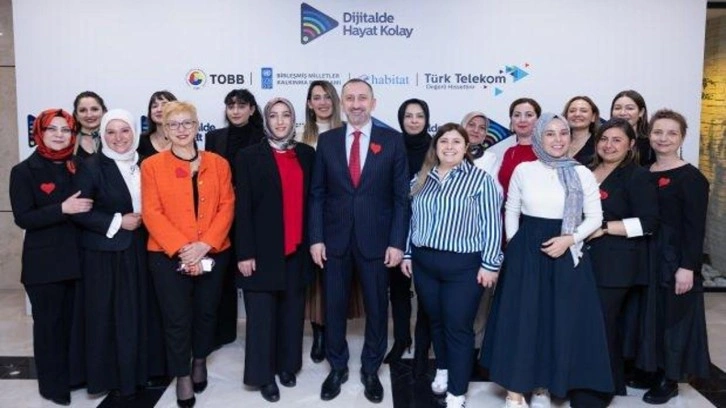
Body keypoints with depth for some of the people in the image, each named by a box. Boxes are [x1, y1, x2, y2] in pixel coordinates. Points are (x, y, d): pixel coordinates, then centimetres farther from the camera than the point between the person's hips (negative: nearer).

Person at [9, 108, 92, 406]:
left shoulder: (78, 167, 8)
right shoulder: (24, 171, -4)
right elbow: (23, 218, -13)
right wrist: (63, 209, -22)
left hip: (77, 258, 4)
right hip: (44, 262, -4)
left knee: (77, 320, 10)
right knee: (49, 322, 8)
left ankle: (75, 375, 29)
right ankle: (53, 383, 25)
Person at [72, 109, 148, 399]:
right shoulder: (91, 167, -8)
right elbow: (78, 212, -12)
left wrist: (142, 219, 0)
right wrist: (117, 222, -15)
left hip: (137, 251, 4)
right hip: (104, 254, -4)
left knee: (138, 313, 7)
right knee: (108, 315, 2)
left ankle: (136, 371, 22)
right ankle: (112, 376, 17)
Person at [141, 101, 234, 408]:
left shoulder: (218, 164, 5)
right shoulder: (152, 166, 1)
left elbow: (226, 208, -1)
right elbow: (151, 213, -6)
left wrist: (203, 245, -14)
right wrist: (182, 248, -17)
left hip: (212, 254, 2)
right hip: (168, 256, -2)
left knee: (206, 313, 14)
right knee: (177, 319, 3)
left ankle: (200, 362, 38)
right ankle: (182, 376, 21)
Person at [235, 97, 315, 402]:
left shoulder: (307, 154, 8)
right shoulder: (250, 156, -1)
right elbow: (242, 208, -5)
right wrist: (245, 252, -10)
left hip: (297, 250, 3)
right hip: (263, 250, -3)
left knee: (292, 311, 13)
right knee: (262, 315, 4)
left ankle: (287, 364, 30)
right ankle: (263, 374, 19)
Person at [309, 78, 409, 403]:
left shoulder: (392, 141, -1)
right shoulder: (327, 141, 3)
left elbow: (401, 196, -2)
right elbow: (317, 194, 3)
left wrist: (397, 242, -7)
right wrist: (316, 237, -4)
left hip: (376, 239, -1)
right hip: (335, 238, 1)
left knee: (376, 307, 11)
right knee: (334, 306, 11)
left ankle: (371, 370, 30)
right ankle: (337, 367, 31)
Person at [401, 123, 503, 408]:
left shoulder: (481, 179, -5)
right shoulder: (421, 179, 9)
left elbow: (491, 225, -8)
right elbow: (411, 219, 14)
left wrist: (490, 264, -11)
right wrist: (407, 253, 12)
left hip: (463, 266, -4)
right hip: (424, 262, 5)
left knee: (458, 327, 1)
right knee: (436, 322, 17)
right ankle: (443, 370, 39)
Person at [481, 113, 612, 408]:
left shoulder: (582, 174, 0)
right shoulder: (523, 170, 1)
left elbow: (595, 217, 2)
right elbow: (511, 211, 7)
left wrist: (569, 239, -12)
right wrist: (515, 248, 2)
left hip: (566, 255, 1)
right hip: (525, 252, 0)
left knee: (560, 320, 5)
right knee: (520, 317, 2)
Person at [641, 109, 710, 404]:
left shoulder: (691, 178, -9)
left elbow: (695, 227, -13)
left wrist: (688, 267, -19)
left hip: (674, 260, -6)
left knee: (672, 317, 4)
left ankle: (669, 380, 18)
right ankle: (652, 369, 30)